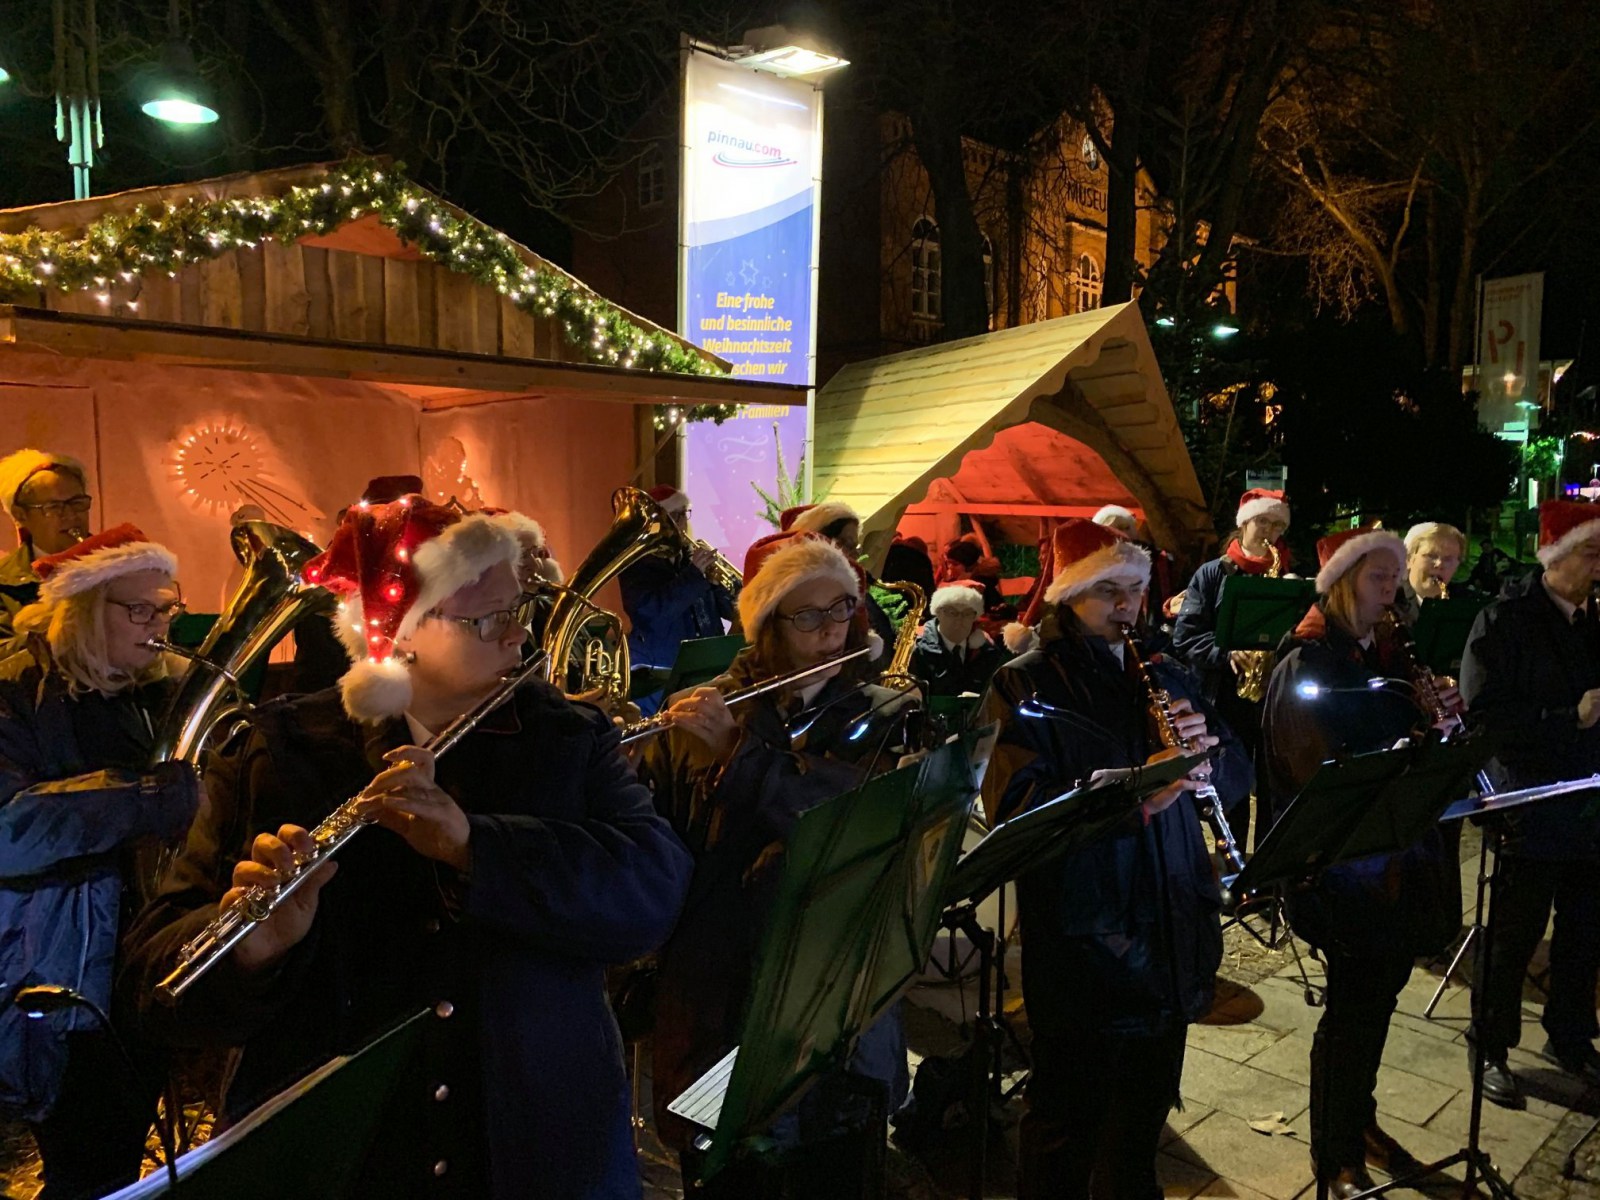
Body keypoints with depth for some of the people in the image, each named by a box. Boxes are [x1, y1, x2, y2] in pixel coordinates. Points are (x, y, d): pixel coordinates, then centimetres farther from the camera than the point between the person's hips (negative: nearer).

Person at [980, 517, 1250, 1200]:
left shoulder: (1165, 677, 11)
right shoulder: (1023, 685, -9)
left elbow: (1239, 776, 11)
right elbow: (1015, 805, -22)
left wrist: (1207, 749, -11)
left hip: (1171, 937, 6)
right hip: (1081, 942, -6)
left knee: (1144, 1118, 24)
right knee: (1067, 1134, 10)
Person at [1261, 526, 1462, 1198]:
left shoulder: (1388, 655, 10)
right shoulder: (1307, 663, -14)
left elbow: (1409, 736, 14)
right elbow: (1313, 767, -20)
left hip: (1401, 853, 7)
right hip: (1342, 860, -7)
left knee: (1380, 992, 19)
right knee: (1355, 1002, 3)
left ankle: (1360, 1119, 40)